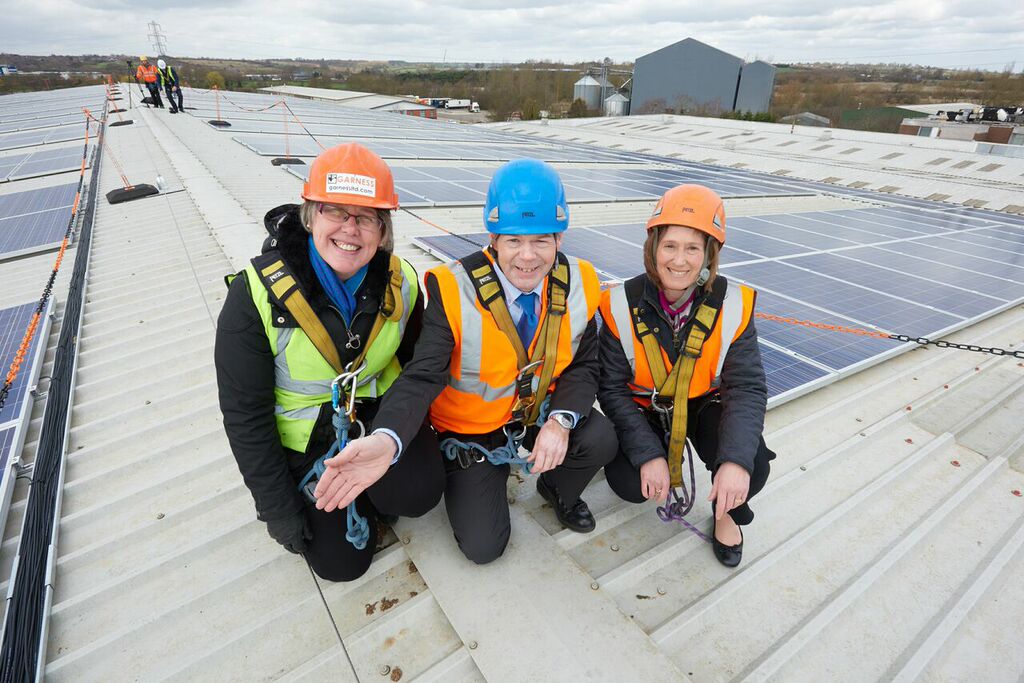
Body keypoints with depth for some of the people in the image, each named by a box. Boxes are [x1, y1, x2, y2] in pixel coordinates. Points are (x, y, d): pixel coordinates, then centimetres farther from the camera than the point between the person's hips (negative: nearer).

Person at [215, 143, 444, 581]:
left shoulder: (401, 282, -14)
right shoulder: (257, 294, -23)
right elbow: (245, 414, -15)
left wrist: (398, 437, -8)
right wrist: (278, 509, -10)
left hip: (378, 415, 2)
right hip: (303, 441, -1)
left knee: (419, 493, -23)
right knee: (340, 563, 1)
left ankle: (364, 494, 12)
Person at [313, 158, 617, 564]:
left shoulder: (580, 284, -12)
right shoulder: (454, 290, -24)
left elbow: (582, 366, -4)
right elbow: (422, 377, -28)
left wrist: (561, 421, -23)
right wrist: (386, 439, -48)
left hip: (542, 413, 3)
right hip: (472, 429, -3)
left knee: (600, 439, -24)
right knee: (483, 545, -8)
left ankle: (558, 491, 13)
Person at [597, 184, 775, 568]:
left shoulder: (733, 305, -18)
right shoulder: (623, 305, -20)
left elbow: (747, 388, -18)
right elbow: (612, 388, -16)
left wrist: (737, 460, -34)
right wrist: (648, 453, -26)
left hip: (705, 405, 1)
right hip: (645, 409, 0)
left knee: (753, 469, -24)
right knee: (628, 484, -21)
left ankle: (727, 512, 14)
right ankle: (667, 454, 17)